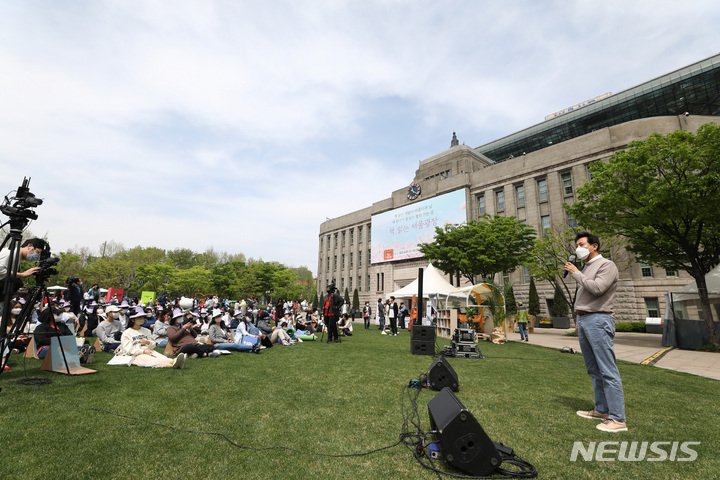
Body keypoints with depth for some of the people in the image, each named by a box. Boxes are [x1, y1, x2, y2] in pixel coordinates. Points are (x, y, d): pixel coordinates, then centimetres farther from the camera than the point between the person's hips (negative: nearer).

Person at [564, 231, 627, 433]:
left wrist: (576, 273, -10)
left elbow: (597, 288, -22)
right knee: (594, 370, 13)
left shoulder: (607, 265, -6)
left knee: (608, 371, -7)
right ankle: (601, 410, 22)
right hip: (583, 320, 9)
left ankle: (617, 419, -1)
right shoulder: (585, 267, 19)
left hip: (598, 320, -9)